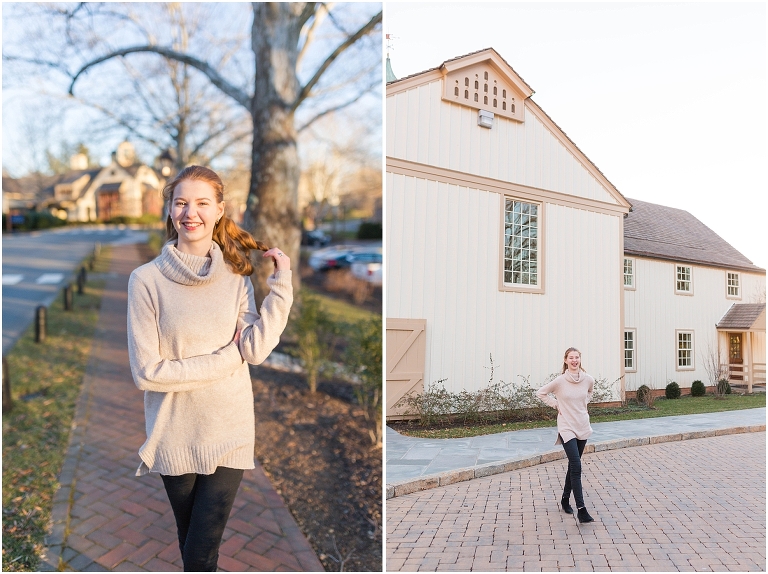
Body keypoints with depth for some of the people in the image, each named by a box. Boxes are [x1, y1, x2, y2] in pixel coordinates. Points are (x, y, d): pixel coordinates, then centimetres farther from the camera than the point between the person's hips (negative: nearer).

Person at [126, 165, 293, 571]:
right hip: (176, 434, -1)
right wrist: (227, 357, -15)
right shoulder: (146, 279, -11)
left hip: (229, 430, 1)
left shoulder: (236, 276, -3)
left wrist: (281, 286, -18)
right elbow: (146, 372, -14)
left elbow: (255, 350, -13)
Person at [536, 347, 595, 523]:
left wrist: (584, 403, 9)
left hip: (583, 427, 5)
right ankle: (581, 509, -10)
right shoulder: (560, 381, -13)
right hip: (567, 428, -4)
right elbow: (540, 393, -1)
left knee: (573, 465, 15)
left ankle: (565, 499, 32)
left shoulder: (588, 380, -3)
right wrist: (556, 405, -5)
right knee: (576, 467, -13)